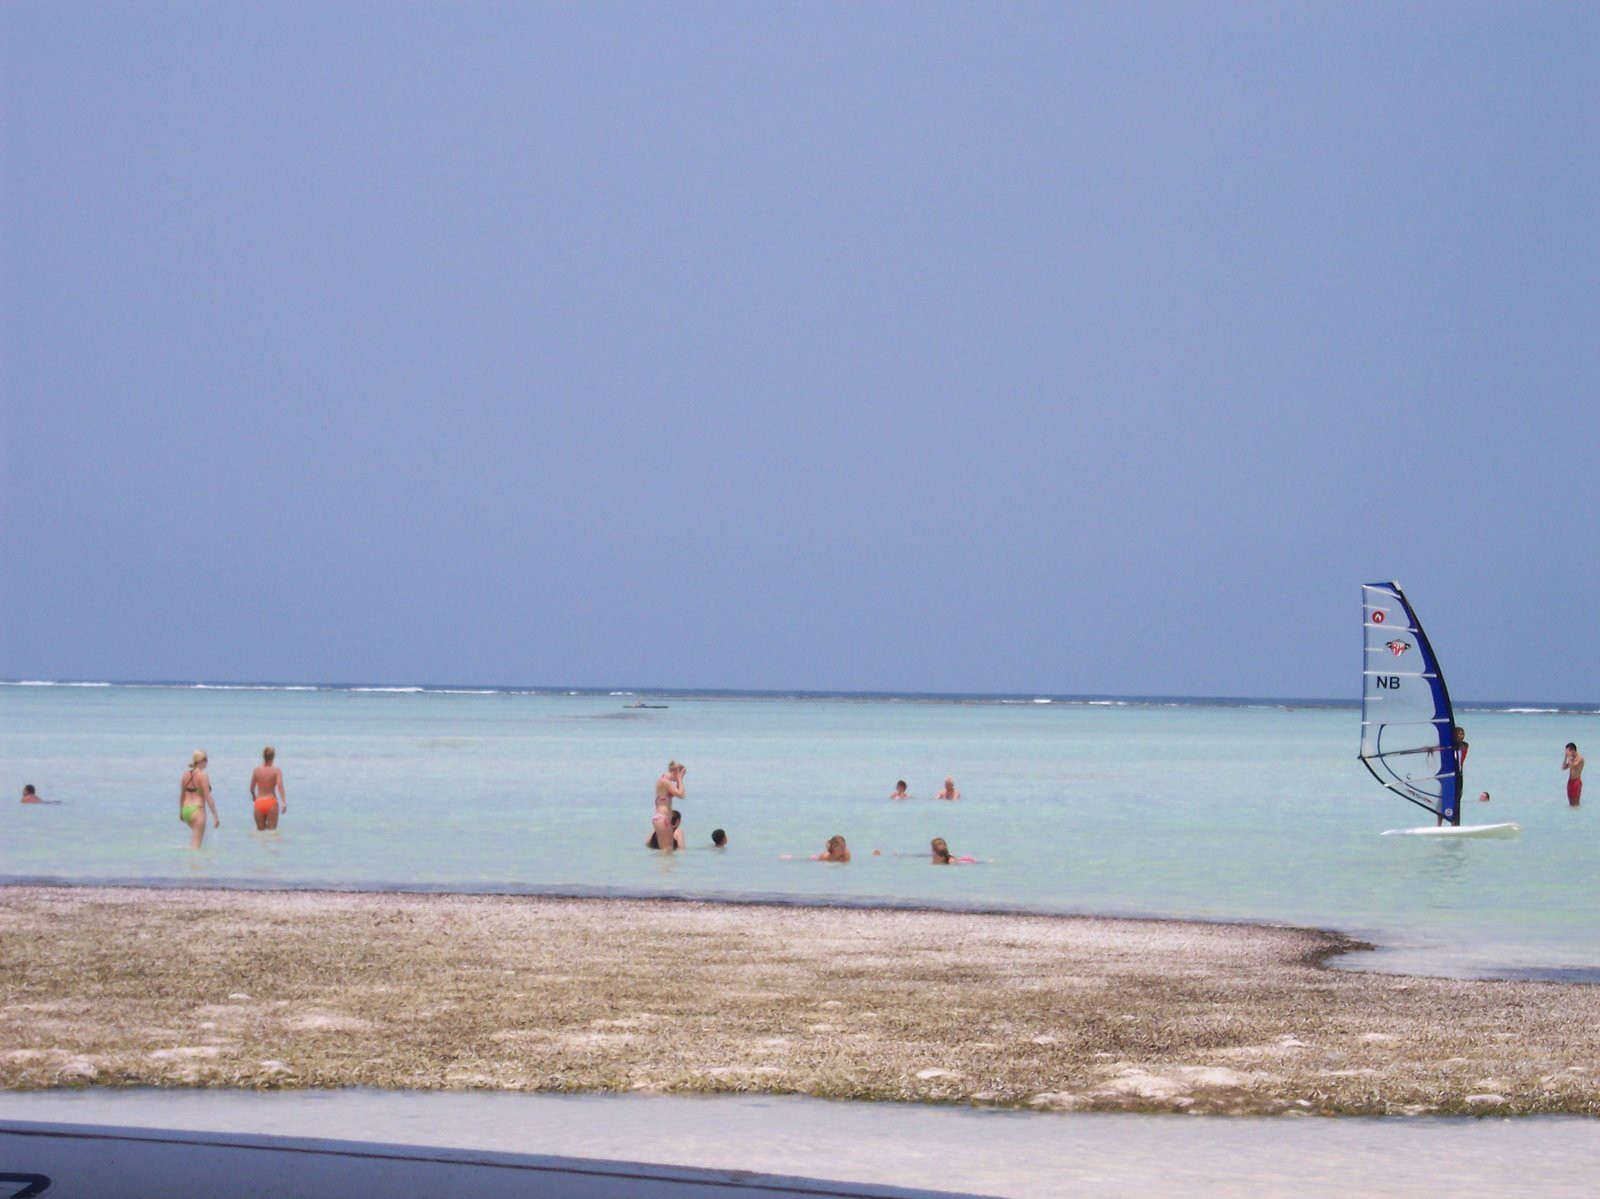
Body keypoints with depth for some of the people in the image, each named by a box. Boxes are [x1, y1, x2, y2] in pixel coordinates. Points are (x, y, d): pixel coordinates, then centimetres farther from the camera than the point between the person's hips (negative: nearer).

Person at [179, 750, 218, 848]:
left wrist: (181, 811, 29)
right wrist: (216, 816, -11)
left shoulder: (186, 774, 8)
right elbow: (207, 797, -14)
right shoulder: (203, 776, -11)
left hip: (186, 810, 7)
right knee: (196, 843, -3)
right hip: (197, 810, -7)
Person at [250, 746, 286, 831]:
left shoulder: (256, 770, 3)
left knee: (260, 830, 13)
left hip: (259, 802, 2)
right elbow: (280, 786, -17)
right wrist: (284, 803, -22)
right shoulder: (276, 771, -3)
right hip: (271, 803, -2)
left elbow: (251, 789, 10)